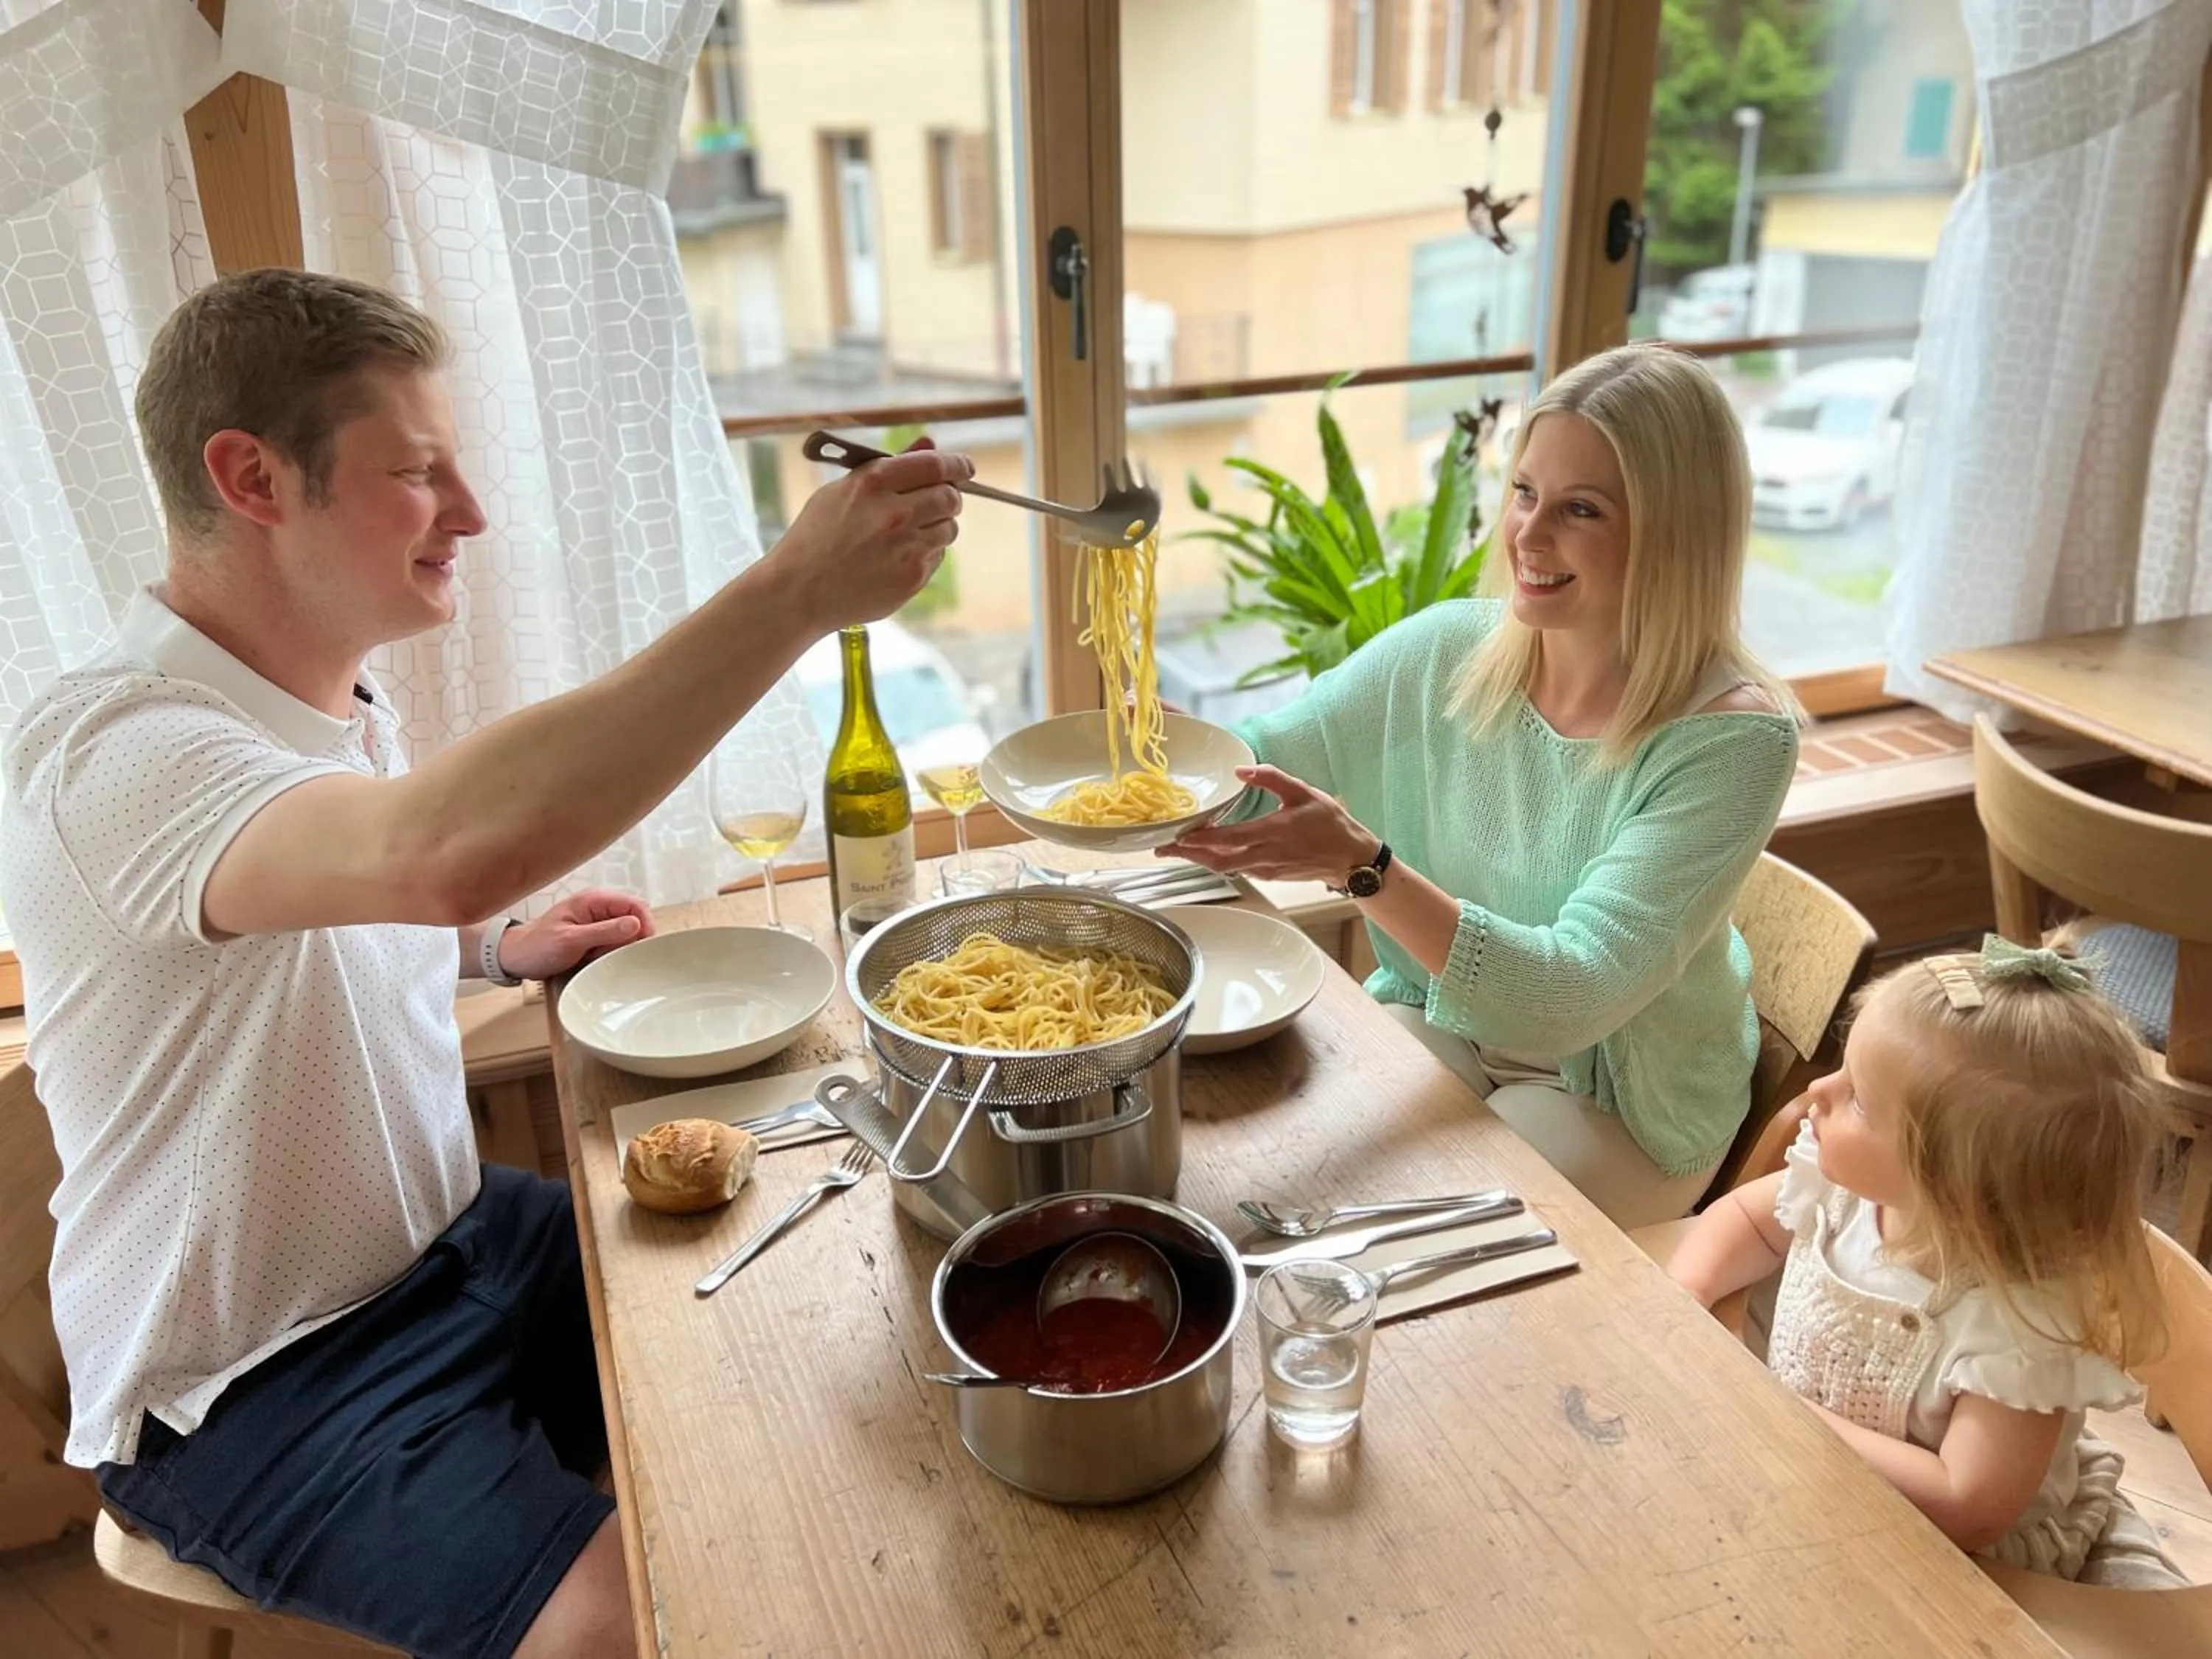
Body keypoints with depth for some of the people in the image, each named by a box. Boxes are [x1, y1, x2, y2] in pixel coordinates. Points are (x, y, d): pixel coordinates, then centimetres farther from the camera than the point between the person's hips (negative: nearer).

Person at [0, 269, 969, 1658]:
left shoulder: (343, 697, 3)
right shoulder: (114, 750, -28)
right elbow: (441, 849, -49)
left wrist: (504, 948, 1)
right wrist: (798, 591, -46)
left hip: (454, 1241, 8)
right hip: (252, 1388, -8)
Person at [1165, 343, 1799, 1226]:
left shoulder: (1734, 737, -23)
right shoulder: (1447, 650, -10)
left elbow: (1572, 997, -29)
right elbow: (1250, 762, -3)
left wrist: (1363, 868, -42)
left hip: (1623, 1105, -3)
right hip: (1438, 1022, 4)